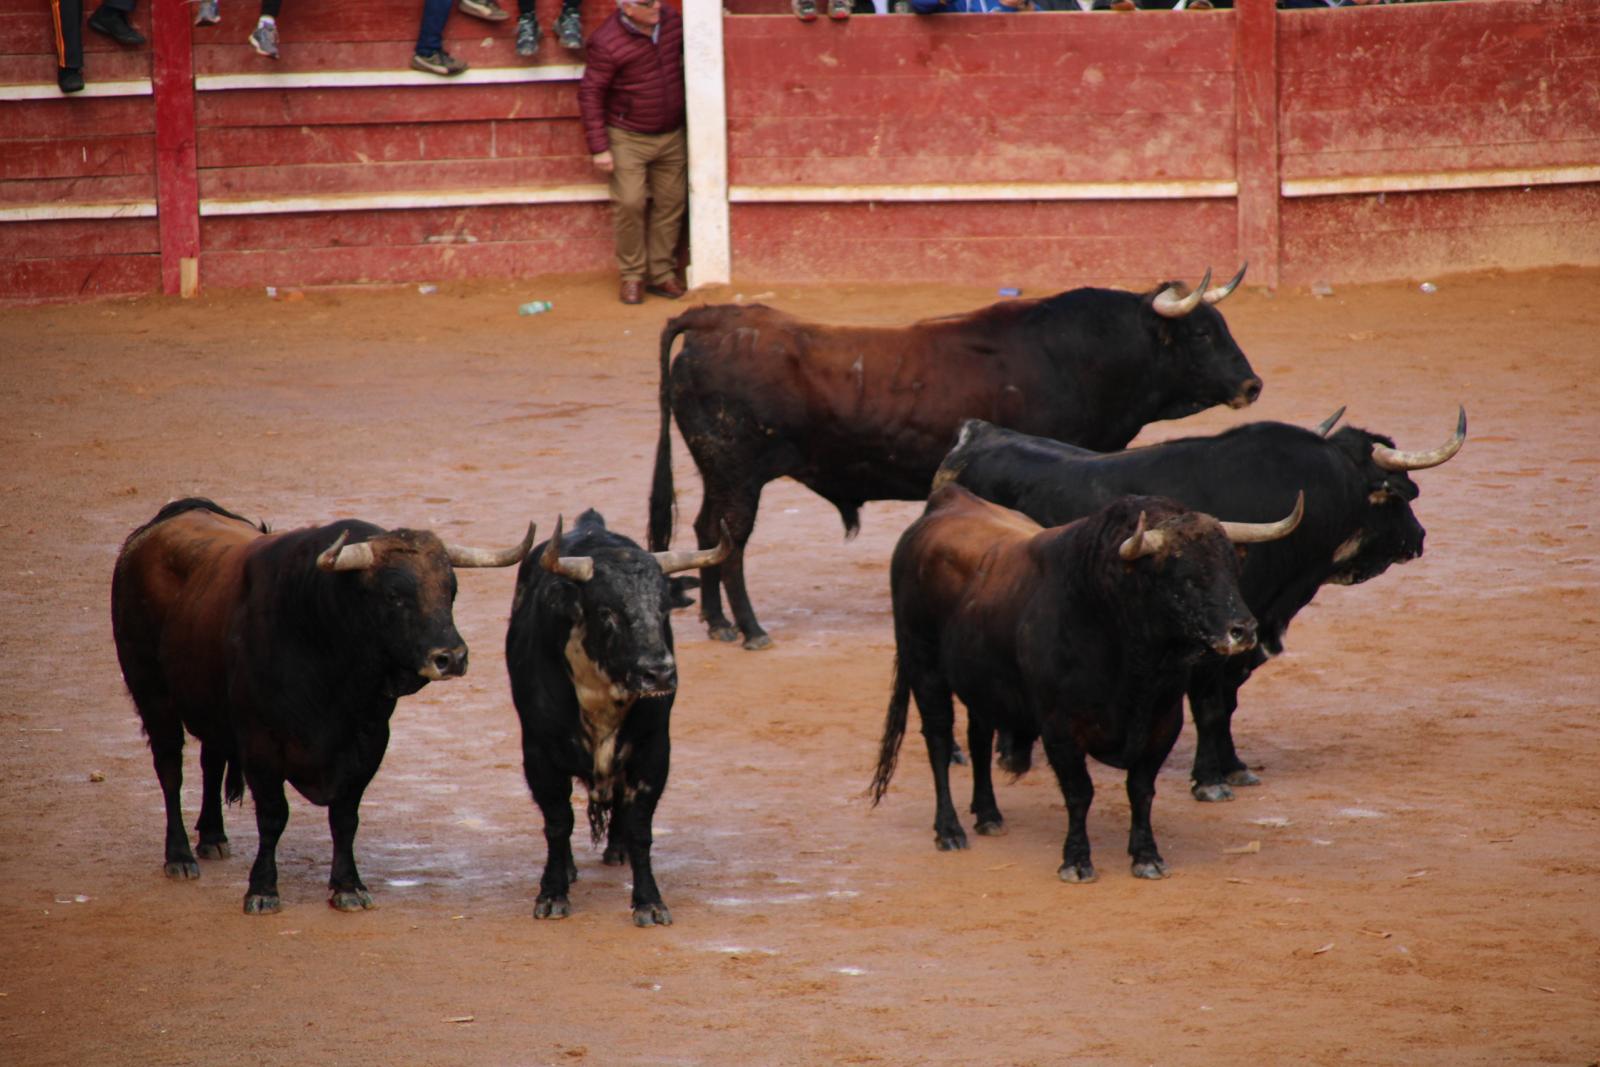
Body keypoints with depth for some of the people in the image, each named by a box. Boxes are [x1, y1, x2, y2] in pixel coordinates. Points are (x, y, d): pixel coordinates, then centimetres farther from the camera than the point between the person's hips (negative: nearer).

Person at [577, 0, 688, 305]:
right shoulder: (607, 43, -19)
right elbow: (590, 94, -14)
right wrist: (599, 148, -16)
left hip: (672, 136, 5)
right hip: (629, 139, -5)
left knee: (671, 203, 6)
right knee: (629, 203, -10)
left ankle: (661, 273, 17)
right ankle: (632, 276, 3)